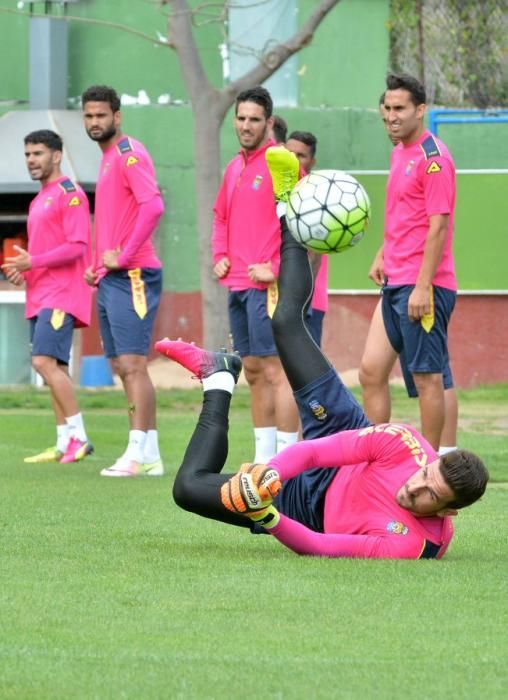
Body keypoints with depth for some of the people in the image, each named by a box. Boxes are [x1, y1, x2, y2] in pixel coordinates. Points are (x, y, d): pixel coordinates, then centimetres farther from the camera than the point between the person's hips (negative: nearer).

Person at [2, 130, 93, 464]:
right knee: (54, 368, 7)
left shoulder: (70, 194, -8)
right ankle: (65, 445, 8)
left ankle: (79, 436, -16)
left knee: (45, 361, -18)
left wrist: (33, 262, -20)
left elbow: (76, 247, -16)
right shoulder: (39, 201, 21)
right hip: (40, 295, 9)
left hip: (61, 295, -9)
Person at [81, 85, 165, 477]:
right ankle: (149, 456, 11)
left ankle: (138, 455, -14)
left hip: (132, 277, -10)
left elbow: (153, 206, -24)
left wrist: (122, 257, -21)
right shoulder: (108, 159, 20)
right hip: (110, 279, 10)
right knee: (122, 366, 9)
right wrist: (98, 267, 16)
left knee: (133, 364, -12)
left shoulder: (129, 154, -10)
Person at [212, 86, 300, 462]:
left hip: (267, 285, -9)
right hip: (238, 286, 9)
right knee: (254, 372, 11)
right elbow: (221, 216, 31)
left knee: (276, 371, -12)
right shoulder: (235, 167, 17)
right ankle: (264, 457, 16)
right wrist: (220, 256, 15)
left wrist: (276, 269, -16)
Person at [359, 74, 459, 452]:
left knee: (428, 377, -3)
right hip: (395, 283, 10)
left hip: (422, 288, -10)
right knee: (371, 371, 8)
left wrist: (423, 286, -21)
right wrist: (382, 256, 17)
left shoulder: (433, 157, -13)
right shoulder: (400, 152, 15)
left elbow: (438, 225, -18)